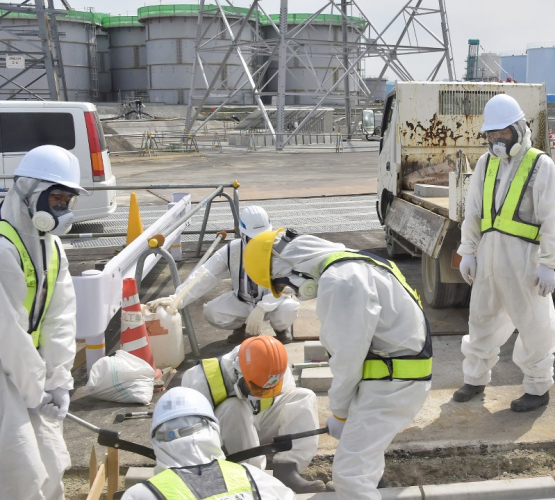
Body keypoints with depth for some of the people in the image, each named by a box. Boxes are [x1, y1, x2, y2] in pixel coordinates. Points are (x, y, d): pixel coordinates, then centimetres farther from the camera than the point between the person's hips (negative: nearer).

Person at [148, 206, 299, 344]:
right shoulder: (231, 250, -16)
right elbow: (204, 276, -24)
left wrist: (260, 309, -46)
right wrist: (177, 298, -39)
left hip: (272, 302, -3)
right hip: (242, 302, 3)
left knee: (289, 308, -36)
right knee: (211, 311, -23)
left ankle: (281, 328, 3)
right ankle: (242, 326, 10)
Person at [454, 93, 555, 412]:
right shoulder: (486, 163, 10)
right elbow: (473, 212, 13)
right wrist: (468, 252, 9)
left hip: (524, 255, -5)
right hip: (488, 253, 6)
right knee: (482, 317, 14)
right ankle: (476, 378, 30)